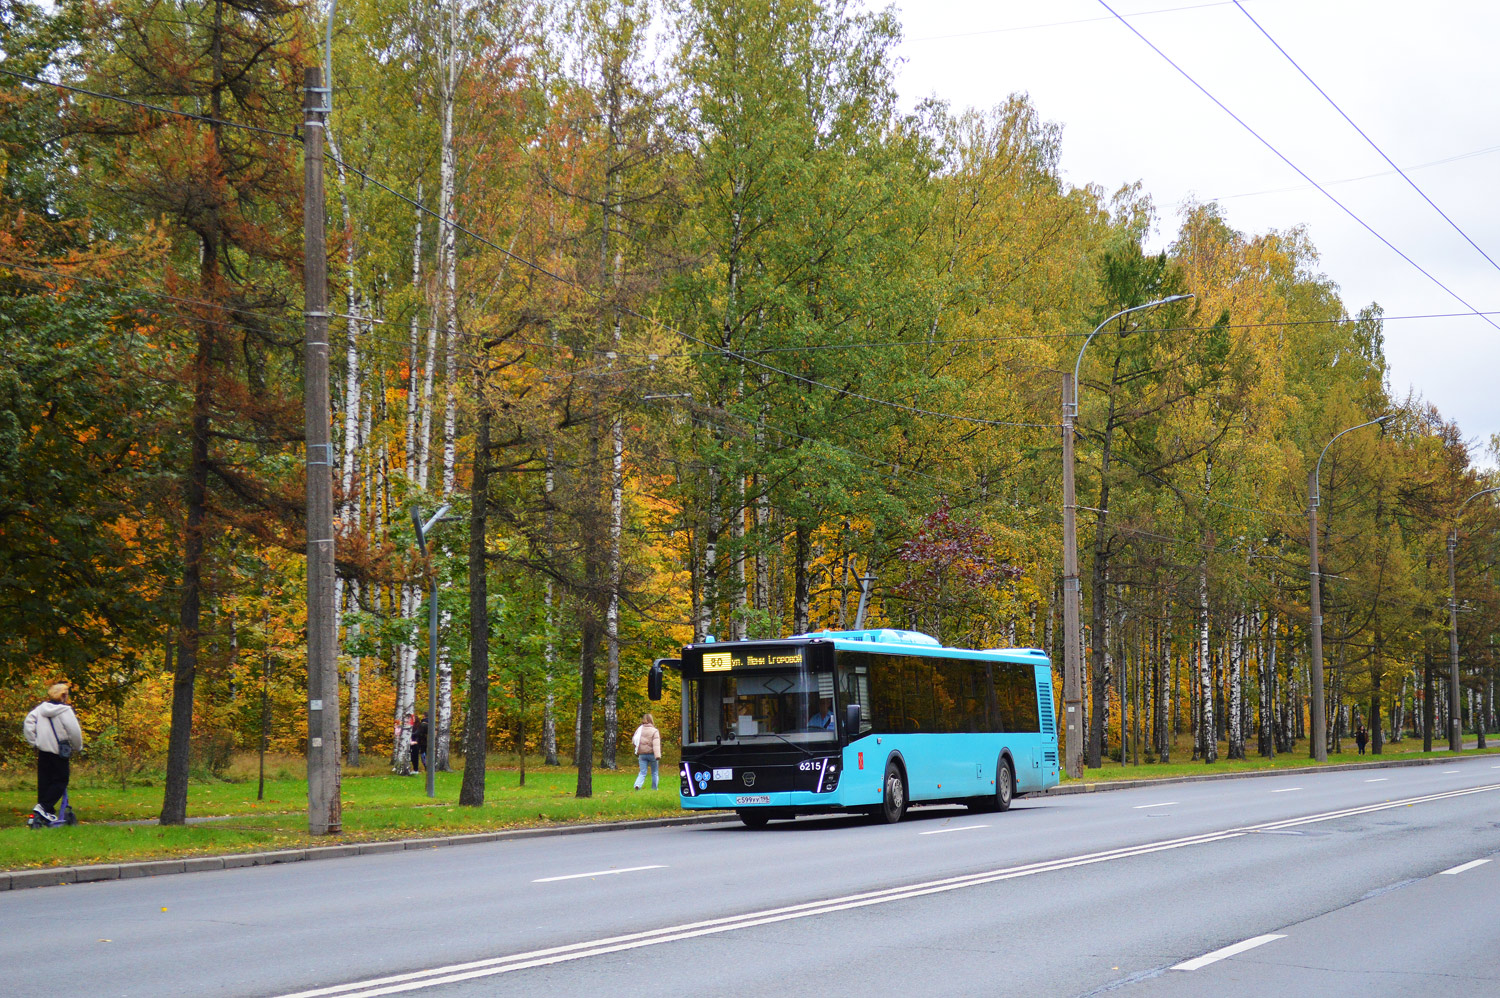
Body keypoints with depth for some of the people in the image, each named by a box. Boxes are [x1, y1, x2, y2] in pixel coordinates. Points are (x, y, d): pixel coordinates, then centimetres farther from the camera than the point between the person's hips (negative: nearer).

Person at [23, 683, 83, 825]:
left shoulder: (40, 708, 7)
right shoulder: (65, 710, -12)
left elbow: (28, 724, 4)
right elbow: (75, 731, -15)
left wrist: (33, 742, 10)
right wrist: (78, 748, 1)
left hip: (42, 749, 7)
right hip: (59, 752, -7)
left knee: (44, 781, 11)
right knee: (60, 781, -1)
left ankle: (45, 813, 13)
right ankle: (44, 807, -16)